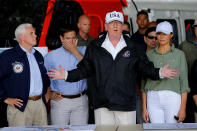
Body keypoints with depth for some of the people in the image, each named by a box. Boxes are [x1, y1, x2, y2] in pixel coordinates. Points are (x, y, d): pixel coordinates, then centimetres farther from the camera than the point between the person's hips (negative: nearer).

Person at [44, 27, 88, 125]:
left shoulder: (83, 51, 4)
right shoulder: (51, 56, 2)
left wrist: (75, 51, -13)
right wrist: (49, 93, 1)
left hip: (81, 102, 1)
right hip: (60, 101, -1)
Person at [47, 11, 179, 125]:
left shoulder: (132, 48, 7)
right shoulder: (94, 47, 7)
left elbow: (146, 67, 9)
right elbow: (85, 69, 9)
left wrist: (159, 73, -7)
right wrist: (67, 75, -3)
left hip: (127, 104, 0)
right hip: (102, 104, 0)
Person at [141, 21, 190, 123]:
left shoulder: (179, 54, 7)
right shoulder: (149, 54, 12)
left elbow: (184, 82, 3)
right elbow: (144, 82, 13)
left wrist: (183, 107, -5)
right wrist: (144, 107, 7)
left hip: (173, 99, -2)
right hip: (153, 99, 2)